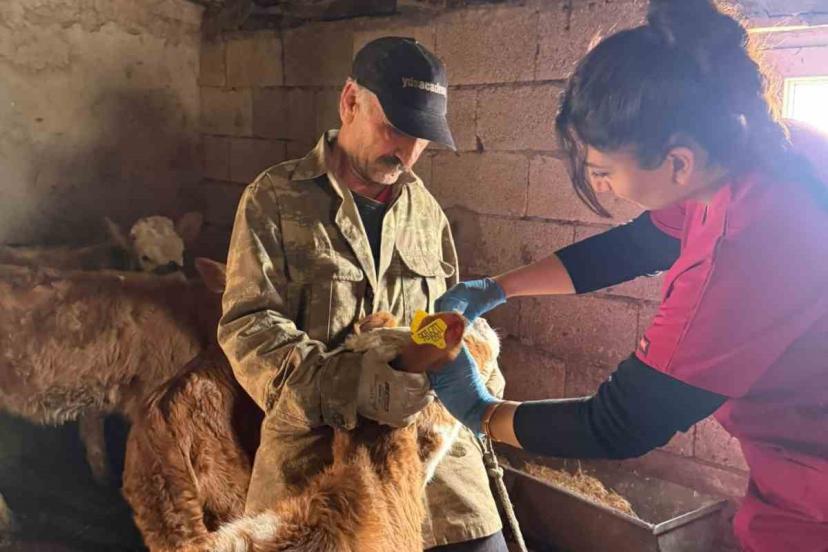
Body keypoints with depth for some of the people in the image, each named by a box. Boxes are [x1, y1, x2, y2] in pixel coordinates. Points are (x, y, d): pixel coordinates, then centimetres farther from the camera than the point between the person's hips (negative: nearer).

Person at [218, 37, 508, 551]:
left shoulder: (426, 210, 12)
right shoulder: (274, 200, -1)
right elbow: (247, 325, -10)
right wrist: (351, 384, -24)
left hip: (429, 430, 3)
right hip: (315, 436, -3)